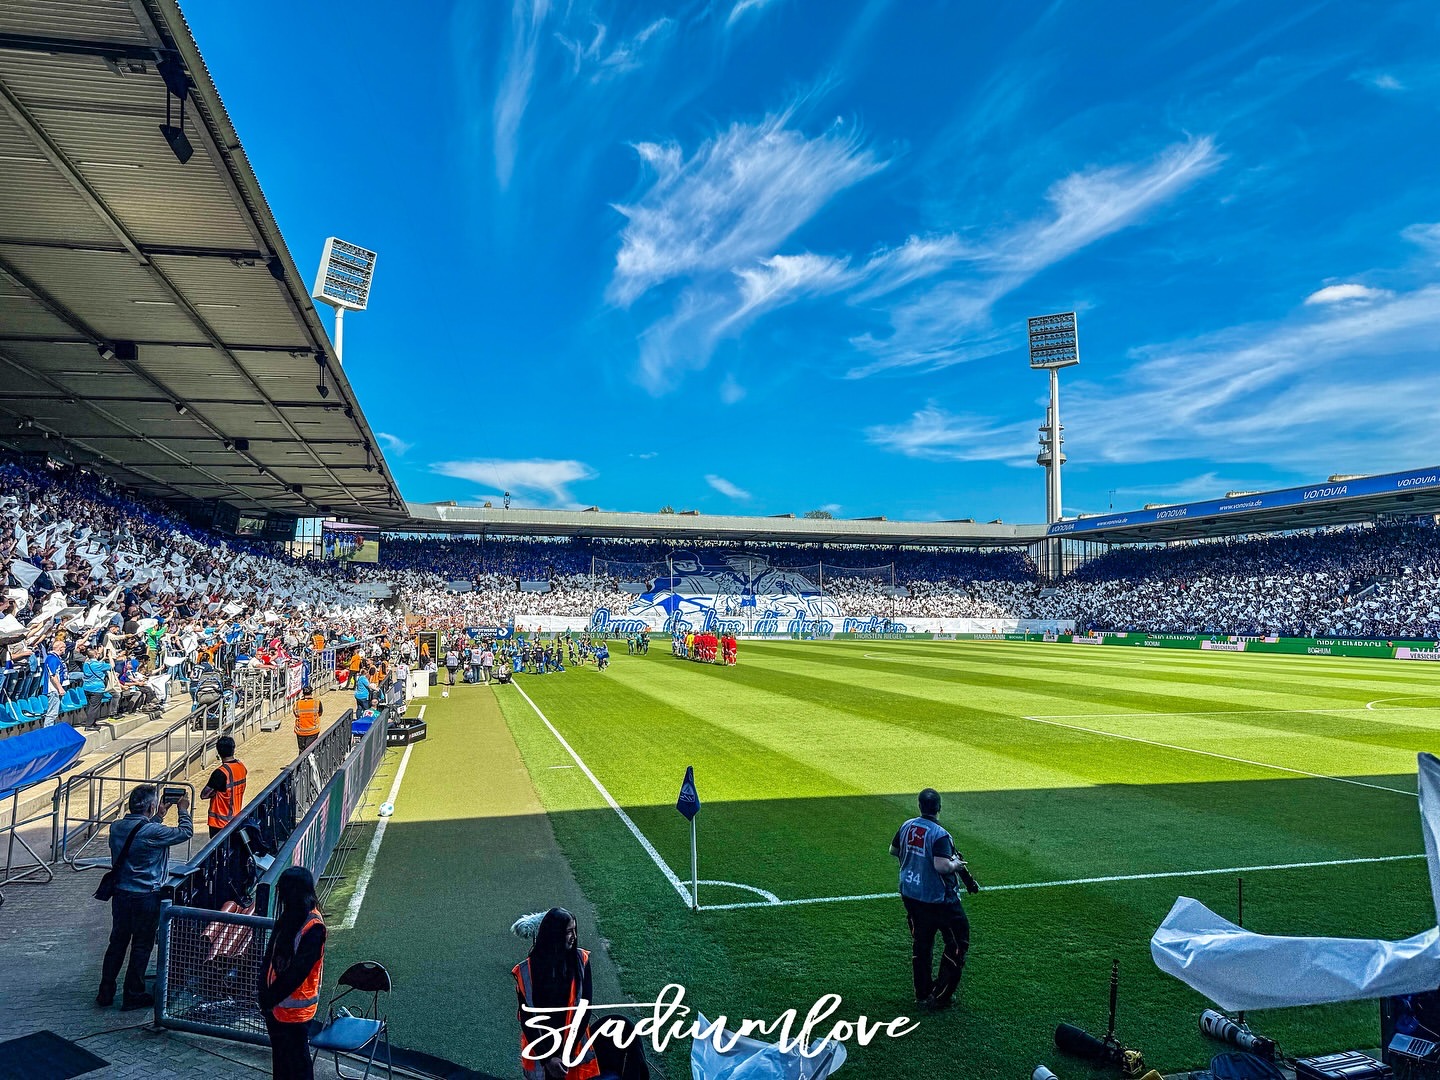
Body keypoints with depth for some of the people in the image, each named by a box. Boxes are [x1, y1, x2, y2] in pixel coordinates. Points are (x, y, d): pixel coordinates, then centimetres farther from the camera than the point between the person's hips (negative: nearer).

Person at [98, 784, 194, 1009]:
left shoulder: (117, 827, -2)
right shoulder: (153, 832, -23)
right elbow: (186, 832, -10)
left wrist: (158, 817, 24)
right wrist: (183, 811, 5)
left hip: (121, 895, 6)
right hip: (146, 898, -6)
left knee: (117, 943, 18)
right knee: (141, 947, 8)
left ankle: (105, 993, 26)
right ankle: (133, 996, 17)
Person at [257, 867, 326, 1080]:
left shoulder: (313, 926, -24)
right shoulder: (287, 917, 2)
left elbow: (298, 969, -23)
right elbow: (271, 956, 8)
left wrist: (271, 997, -15)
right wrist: (263, 991, -1)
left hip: (296, 1008, -8)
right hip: (276, 1005, 8)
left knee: (297, 1062, 6)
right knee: (280, 1057, 22)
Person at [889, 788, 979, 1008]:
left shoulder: (907, 826, -2)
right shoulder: (939, 835, -23)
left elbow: (893, 850, 12)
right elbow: (942, 866, -31)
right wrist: (956, 864, -12)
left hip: (909, 895, 7)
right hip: (937, 899, -7)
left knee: (920, 941, 19)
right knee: (957, 942, 9)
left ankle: (923, 990, 29)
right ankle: (940, 995, 11)